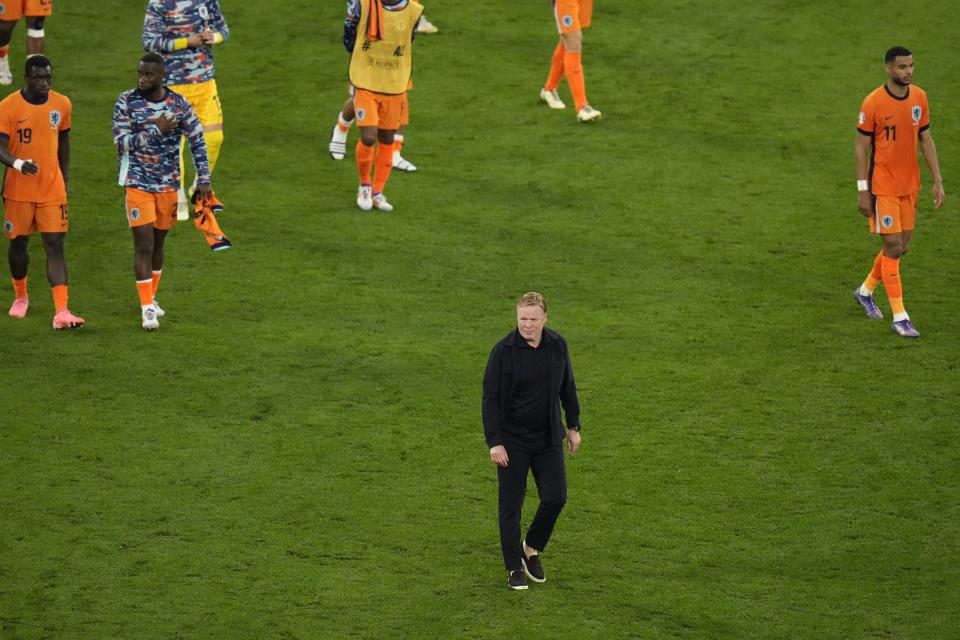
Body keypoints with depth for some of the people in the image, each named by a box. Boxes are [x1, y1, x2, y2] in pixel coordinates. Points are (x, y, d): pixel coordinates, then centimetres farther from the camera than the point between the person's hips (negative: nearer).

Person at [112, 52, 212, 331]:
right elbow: (121, 142, -14)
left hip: (169, 184, 3)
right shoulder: (126, 101, -7)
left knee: (158, 243, 14)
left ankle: (150, 297, 32)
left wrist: (203, 180, -1)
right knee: (144, 244, -9)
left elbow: (197, 140, 5)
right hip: (137, 183, -3)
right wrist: (156, 130, -22)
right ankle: (147, 307, -6)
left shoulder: (179, 104, -2)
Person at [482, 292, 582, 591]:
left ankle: (532, 548, 25)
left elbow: (568, 387, 13)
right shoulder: (503, 350, -14)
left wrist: (573, 426, 14)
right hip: (513, 441, -3)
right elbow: (490, 398, -11)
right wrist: (494, 442, -15)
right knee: (511, 505, 2)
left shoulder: (557, 345, -2)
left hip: (548, 439, 3)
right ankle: (514, 568, 16)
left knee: (555, 497, -1)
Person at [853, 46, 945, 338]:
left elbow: (926, 140, 9)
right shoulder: (873, 103, -15)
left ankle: (866, 291, 36)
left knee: (901, 246, 12)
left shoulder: (919, 98, 1)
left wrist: (938, 181, 4)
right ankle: (899, 317, -1)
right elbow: (861, 147, -9)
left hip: (909, 185, 6)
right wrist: (863, 191, -12)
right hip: (882, 187, -6)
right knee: (893, 247, -7)